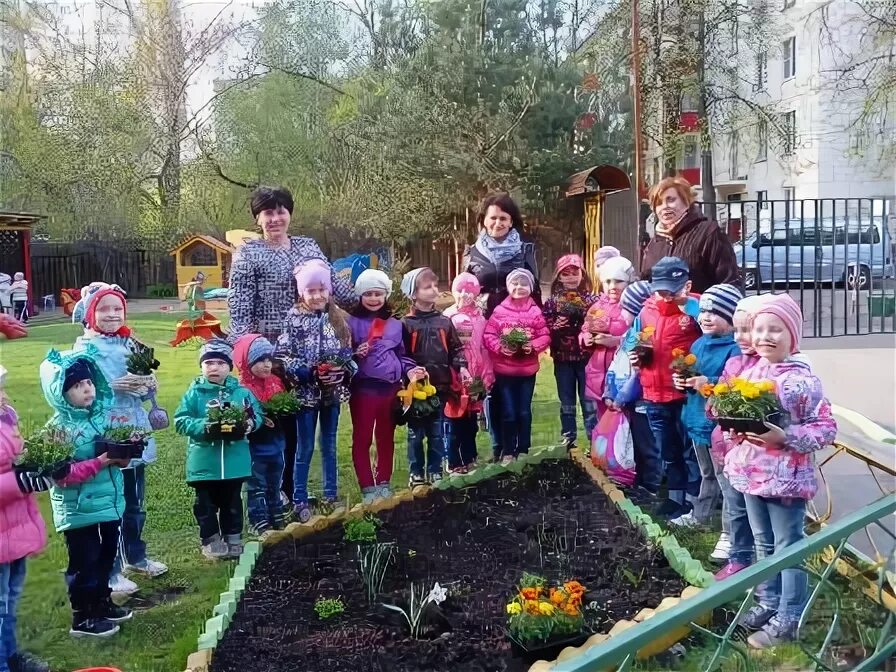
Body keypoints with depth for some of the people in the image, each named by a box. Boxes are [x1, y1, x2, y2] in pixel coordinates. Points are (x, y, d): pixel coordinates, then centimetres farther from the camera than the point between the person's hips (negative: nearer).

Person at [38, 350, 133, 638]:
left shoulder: (103, 415, 2)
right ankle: (82, 619, 19)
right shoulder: (58, 428, -15)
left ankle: (102, 603, 37)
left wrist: (123, 455, -6)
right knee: (84, 562, 5)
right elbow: (63, 475, -21)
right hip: (78, 509, -6)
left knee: (106, 555, 19)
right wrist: (101, 461, -25)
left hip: (109, 502, 6)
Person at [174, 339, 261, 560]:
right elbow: (180, 422, -9)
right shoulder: (194, 392, -5)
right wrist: (203, 426, -23)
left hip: (235, 461, 2)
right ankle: (210, 540, 24)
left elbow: (257, 416, 2)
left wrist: (248, 423, -20)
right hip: (204, 462, -2)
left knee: (232, 502, 15)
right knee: (206, 503, 10)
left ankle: (233, 539, 28)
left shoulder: (241, 392, 1)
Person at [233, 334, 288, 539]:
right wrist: (259, 420, -33)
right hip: (255, 448, -6)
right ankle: (259, 523, 13)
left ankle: (278, 519, 31)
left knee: (275, 485, 19)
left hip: (276, 445, 6)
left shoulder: (277, 383, 4)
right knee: (257, 487, 5)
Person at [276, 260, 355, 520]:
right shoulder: (294, 319, -7)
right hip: (306, 392, -3)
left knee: (329, 446, 14)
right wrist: (311, 372, -20)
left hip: (332, 391, 4)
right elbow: (283, 356, -11)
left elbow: (348, 354, 8)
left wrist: (344, 372, -11)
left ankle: (331, 496, 26)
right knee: (305, 448, 4)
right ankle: (299, 501, 15)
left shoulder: (339, 319, 4)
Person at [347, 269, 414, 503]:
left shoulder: (395, 324, 10)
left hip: (390, 387, 5)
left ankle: (384, 484, 28)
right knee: (362, 439, 2)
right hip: (363, 388, -4)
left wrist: (410, 370, -1)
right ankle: (367, 487, 11)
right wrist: (356, 355, -25)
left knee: (386, 438, 15)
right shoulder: (352, 322, -5)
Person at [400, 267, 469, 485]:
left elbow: (455, 348, 10)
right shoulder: (406, 324, -5)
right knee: (416, 432, 7)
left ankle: (435, 472, 22)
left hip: (440, 385, 4)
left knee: (437, 433, 12)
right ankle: (416, 474, 17)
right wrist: (408, 371, -26)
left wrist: (461, 367, -6)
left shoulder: (444, 322, 7)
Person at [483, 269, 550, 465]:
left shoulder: (535, 312, -2)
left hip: (527, 370, 1)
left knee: (524, 412, 10)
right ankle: (508, 452, 17)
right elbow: (488, 335, -6)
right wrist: (500, 347, -21)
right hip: (504, 369, -1)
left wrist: (533, 346, -19)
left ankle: (523, 450, 24)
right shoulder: (499, 311, -5)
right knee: (508, 413, 5)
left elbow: (545, 336, -2)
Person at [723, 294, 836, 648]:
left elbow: (827, 428, -15)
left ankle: (788, 619, 16)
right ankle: (769, 603, 35)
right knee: (764, 544, 20)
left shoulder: (803, 379, -15)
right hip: (751, 472, 7)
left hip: (786, 476, -7)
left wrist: (784, 438, -25)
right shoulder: (749, 371, 6)